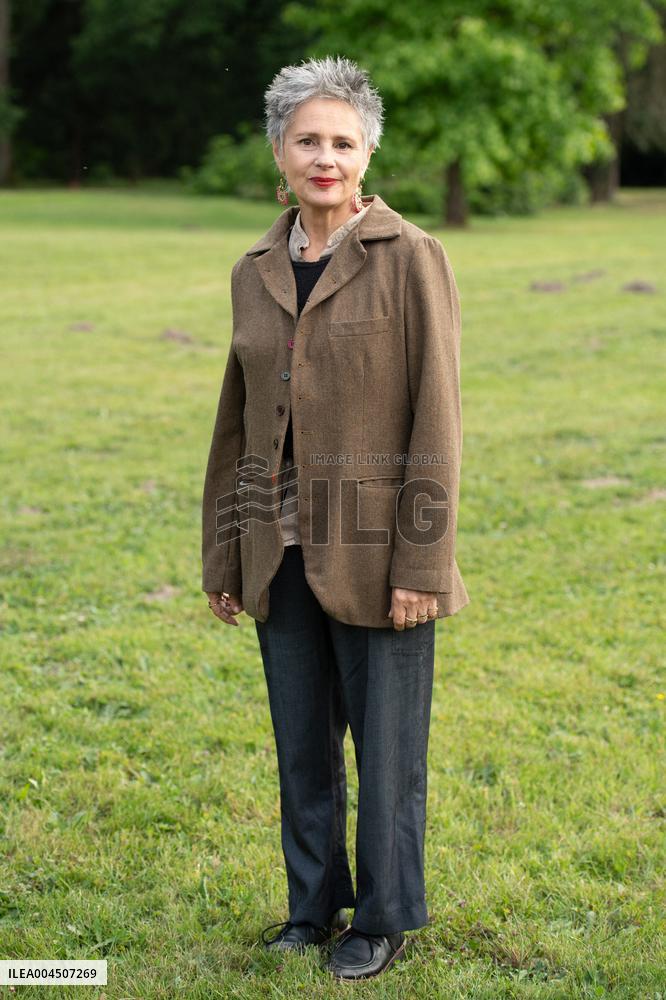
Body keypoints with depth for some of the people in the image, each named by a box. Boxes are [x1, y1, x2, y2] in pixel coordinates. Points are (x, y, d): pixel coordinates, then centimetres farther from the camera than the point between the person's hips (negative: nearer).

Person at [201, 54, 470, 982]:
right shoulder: (256, 272, 8)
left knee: (386, 741, 7)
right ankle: (314, 904, 32)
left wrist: (420, 563, -14)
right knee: (301, 742, 14)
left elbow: (436, 417, -11)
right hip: (282, 550, 5)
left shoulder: (411, 258, -8)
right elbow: (238, 420, 13)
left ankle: (384, 918, 25)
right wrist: (222, 554, 12)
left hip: (374, 549, -5)